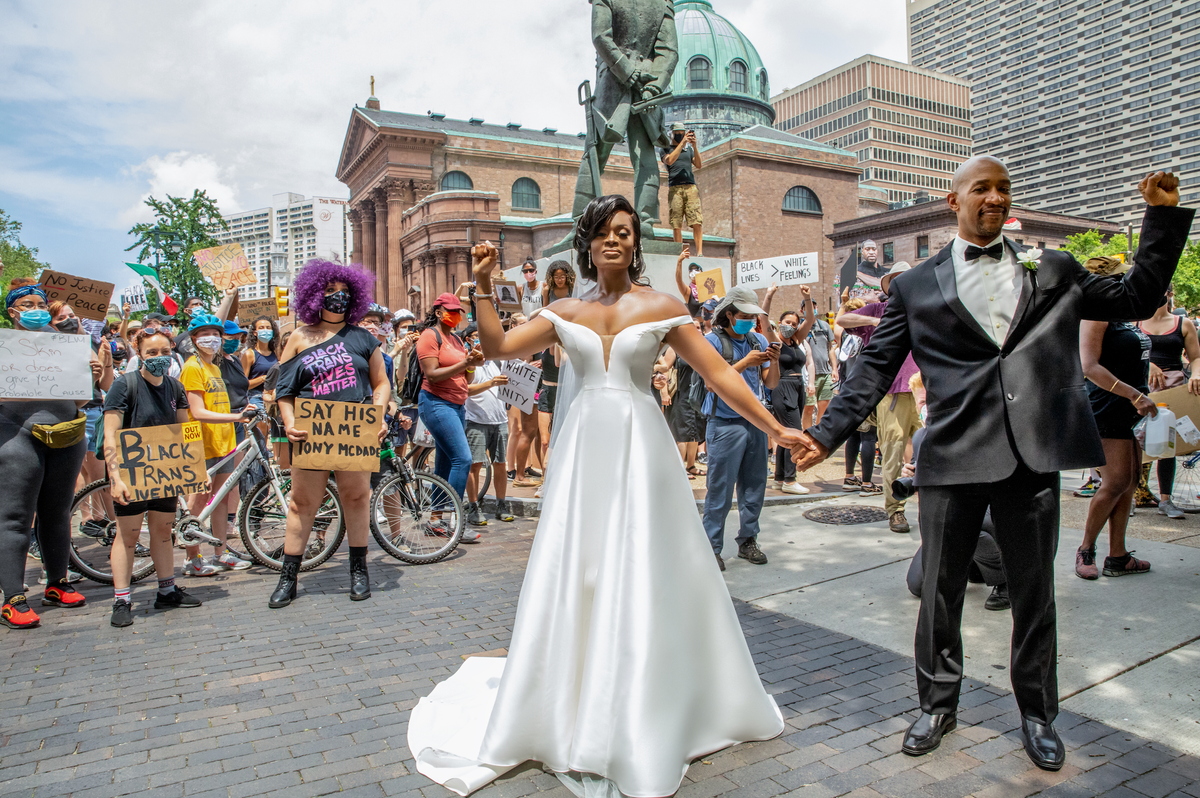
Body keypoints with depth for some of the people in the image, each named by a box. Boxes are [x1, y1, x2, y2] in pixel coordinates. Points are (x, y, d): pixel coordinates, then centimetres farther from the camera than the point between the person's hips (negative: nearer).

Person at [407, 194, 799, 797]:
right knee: (574, 576, 7)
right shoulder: (565, 313, 9)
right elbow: (497, 347, 4)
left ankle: (641, 729, 21)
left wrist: (775, 428, -2)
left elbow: (718, 374, 0)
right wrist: (482, 284, -3)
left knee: (641, 578, 3)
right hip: (582, 449, 2)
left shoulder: (662, 308, 2)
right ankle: (574, 709, 27)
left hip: (639, 447, -2)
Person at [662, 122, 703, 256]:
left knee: (697, 222, -11)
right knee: (676, 224, -6)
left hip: (691, 187, 2)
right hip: (675, 188, -2)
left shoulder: (689, 149, 23)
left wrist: (695, 146, -5)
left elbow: (698, 165, 8)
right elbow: (669, 160, -8)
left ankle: (699, 252, -14)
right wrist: (682, 142, -10)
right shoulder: (666, 149, 14)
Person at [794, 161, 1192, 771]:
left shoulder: (1054, 271, 14)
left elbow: (1138, 298, 18)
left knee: (1034, 591, 14)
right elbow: (874, 370, 3)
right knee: (940, 590, 9)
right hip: (954, 458, -1)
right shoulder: (916, 286, 7)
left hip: (1033, 456, 2)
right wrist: (827, 433, -5)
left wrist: (1163, 214, 10)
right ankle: (938, 703, 29)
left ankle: (1037, 713, 34)